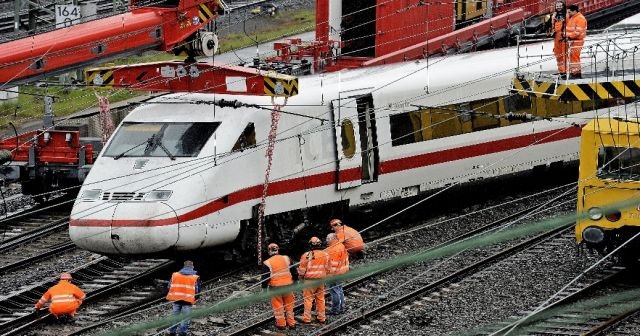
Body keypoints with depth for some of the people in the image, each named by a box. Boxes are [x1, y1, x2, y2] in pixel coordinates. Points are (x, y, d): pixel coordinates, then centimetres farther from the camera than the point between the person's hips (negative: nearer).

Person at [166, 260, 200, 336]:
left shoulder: (175, 275, 5)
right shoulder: (195, 277, -2)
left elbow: (170, 286, 10)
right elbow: (197, 290, 0)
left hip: (176, 298, 3)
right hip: (188, 300, -3)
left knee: (175, 315, 13)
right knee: (185, 317, 3)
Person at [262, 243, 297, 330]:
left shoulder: (267, 263, -9)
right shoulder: (286, 259, 1)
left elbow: (265, 277, -8)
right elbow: (294, 272, 7)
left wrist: (264, 288, 2)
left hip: (275, 287, -3)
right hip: (288, 285, 3)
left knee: (278, 306, 9)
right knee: (289, 305, 15)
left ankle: (281, 324, 13)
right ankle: (291, 323, 21)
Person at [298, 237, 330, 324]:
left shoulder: (306, 255, -14)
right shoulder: (325, 255, -1)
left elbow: (302, 269, -7)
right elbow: (327, 268, 8)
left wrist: (301, 277, 12)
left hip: (309, 280, -4)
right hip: (321, 280, 4)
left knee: (308, 299, 3)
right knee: (320, 299, 14)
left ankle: (307, 318, 5)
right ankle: (321, 317, 21)